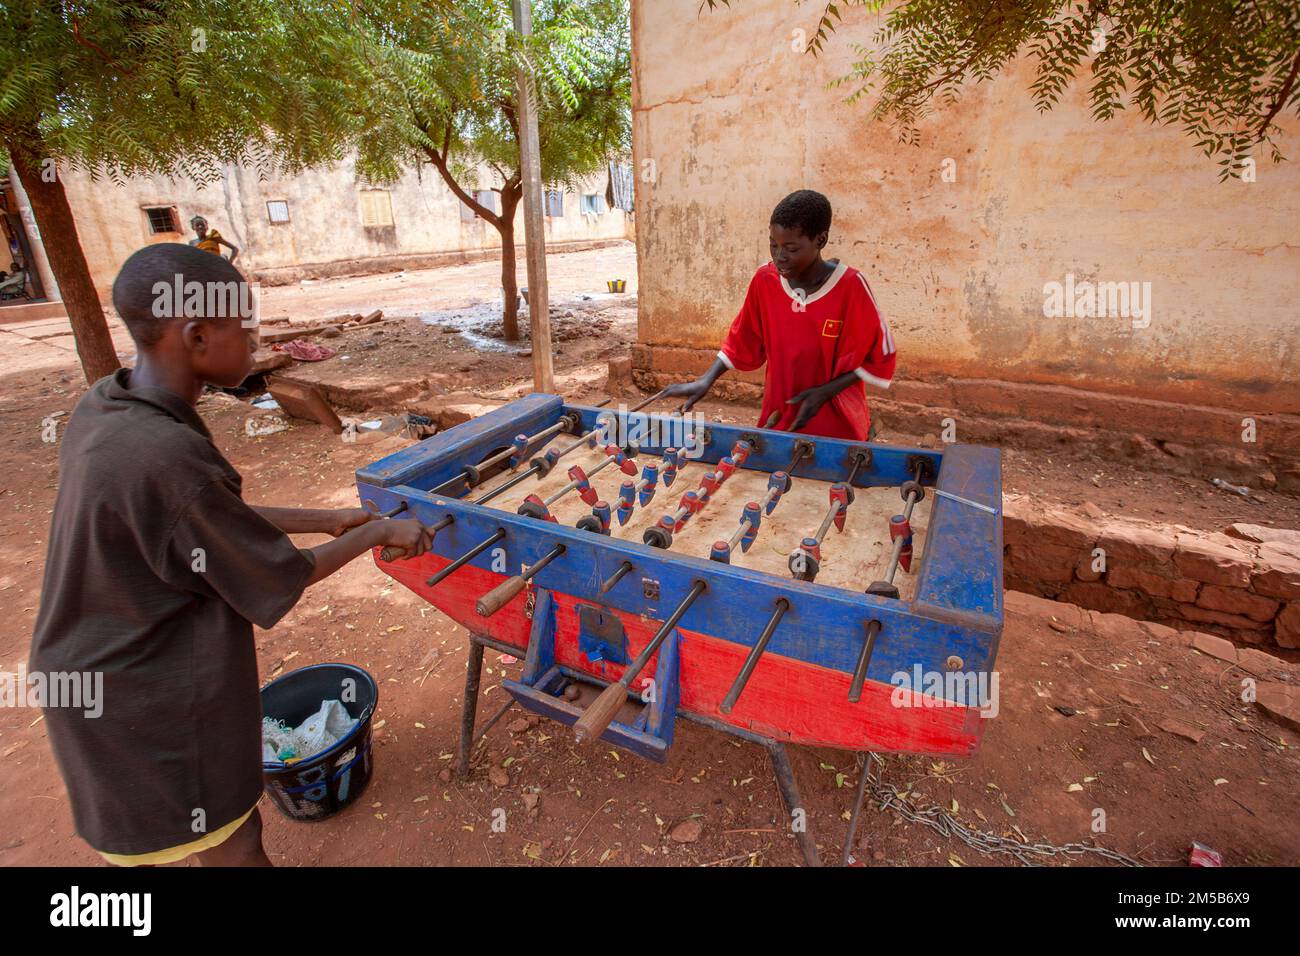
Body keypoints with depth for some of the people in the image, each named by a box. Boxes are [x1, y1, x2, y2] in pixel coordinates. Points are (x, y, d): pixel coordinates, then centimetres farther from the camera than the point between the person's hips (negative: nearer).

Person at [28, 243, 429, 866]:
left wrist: (329, 520, 5)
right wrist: (378, 532, -8)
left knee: (132, 834, 29)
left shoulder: (103, 407, -5)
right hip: (155, 701, -8)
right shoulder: (164, 459, -34)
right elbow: (280, 579, -21)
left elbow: (214, 519, 5)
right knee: (232, 843, 14)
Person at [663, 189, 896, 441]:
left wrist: (825, 392, -18)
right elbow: (742, 341, 5)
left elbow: (879, 357, -9)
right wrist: (705, 381, -7)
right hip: (778, 419, 3)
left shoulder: (850, 286, -16)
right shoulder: (764, 279, -7)